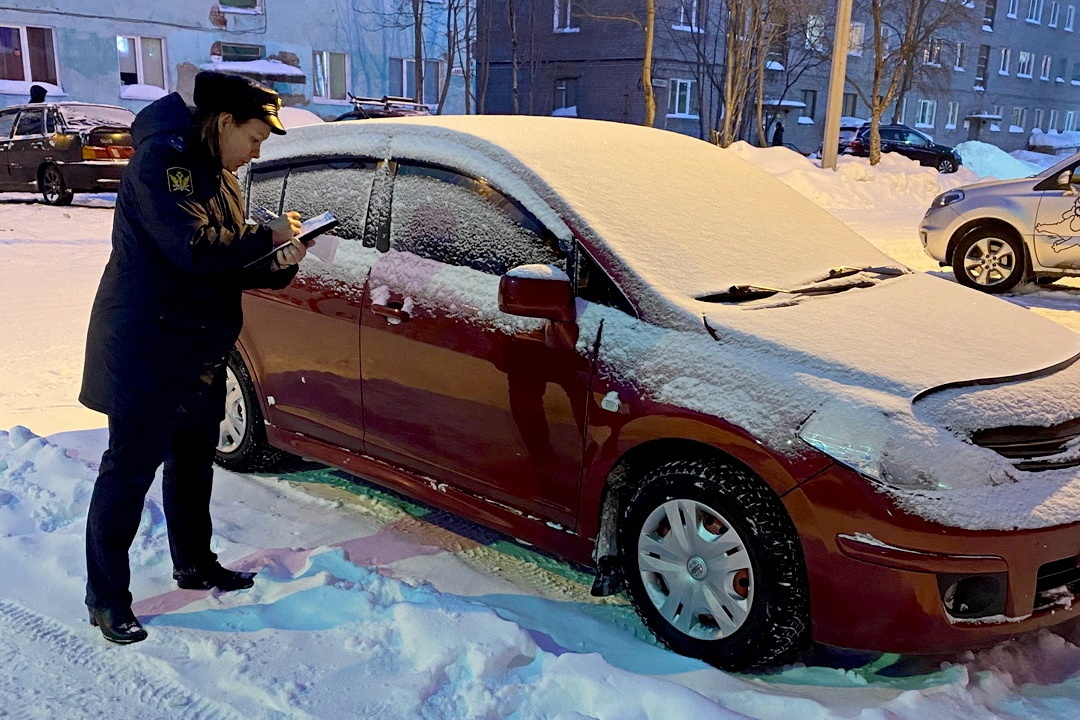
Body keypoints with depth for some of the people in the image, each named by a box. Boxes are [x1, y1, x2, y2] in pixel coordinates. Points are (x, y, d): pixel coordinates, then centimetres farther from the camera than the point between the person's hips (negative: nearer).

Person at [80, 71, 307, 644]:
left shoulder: (219, 173, 14)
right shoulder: (162, 160, -15)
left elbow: (231, 265, 13)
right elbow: (194, 249, -27)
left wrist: (277, 266, -6)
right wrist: (269, 237, -16)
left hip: (201, 348, 9)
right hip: (146, 348, -9)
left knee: (193, 460, 18)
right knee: (130, 468, -3)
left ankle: (195, 565, 34)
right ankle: (106, 596, 8)